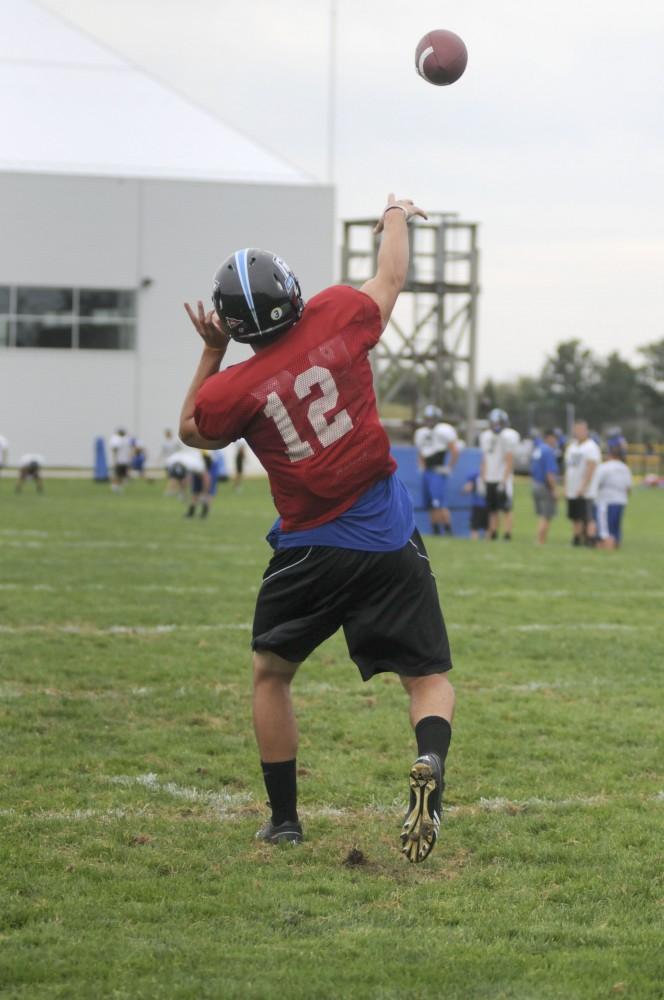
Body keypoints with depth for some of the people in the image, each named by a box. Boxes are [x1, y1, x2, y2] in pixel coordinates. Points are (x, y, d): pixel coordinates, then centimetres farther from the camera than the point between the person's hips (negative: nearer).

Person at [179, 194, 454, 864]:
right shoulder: (337, 318, -6)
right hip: (391, 540, 1)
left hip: (310, 551, -1)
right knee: (428, 677, 7)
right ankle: (430, 762, -25)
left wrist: (211, 352, 11)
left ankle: (283, 819, 23)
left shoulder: (233, 390, -11)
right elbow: (390, 279, 17)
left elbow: (191, 430, 14)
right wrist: (395, 221, 34)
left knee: (270, 675, 21)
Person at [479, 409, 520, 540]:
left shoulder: (508, 437, -8)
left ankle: (507, 536, -6)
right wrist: (483, 479, 13)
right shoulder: (486, 436, 14)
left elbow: (509, 461, -11)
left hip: (502, 480, -6)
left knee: (506, 510, -6)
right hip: (489, 479, 6)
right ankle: (492, 536, 11)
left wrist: (504, 480, -17)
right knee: (492, 510, 7)